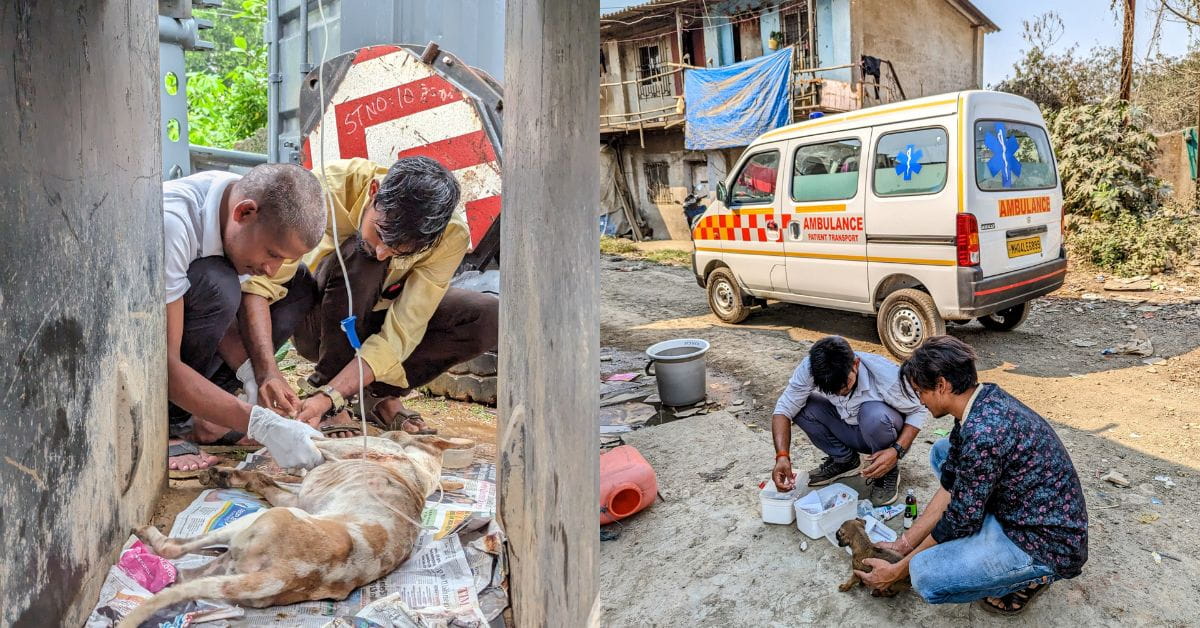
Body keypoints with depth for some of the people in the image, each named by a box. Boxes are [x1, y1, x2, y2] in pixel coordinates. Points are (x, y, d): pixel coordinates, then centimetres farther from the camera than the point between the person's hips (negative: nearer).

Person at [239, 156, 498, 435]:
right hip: (320, 322, -1)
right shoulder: (331, 188, -32)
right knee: (358, 255, -36)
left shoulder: (451, 234, -29)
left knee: (489, 317, -24)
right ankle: (334, 411, -21)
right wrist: (266, 371, -47)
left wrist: (328, 397, -40)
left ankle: (385, 392, -6)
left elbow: (399, 335, -30)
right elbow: (260, 280, -34)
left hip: (385, 315, 2)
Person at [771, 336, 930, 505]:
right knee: (801, 406, -21)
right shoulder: (810, 369, -27)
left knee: (874, 414, -36)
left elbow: (920, 410, -18)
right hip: (848, 430, 3)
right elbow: (784, 409, -22)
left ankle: (888, 471, -6)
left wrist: (897, 451, -32)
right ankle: (844, 460, 4)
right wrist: (782, 456, -35)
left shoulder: (887, 376, -33)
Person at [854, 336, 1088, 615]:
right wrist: (904, 542, 7)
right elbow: (951, 487, 5)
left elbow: (959, 520, -19)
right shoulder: (983, 398, -2)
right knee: (942, 453, 13)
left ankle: (1030, 578, 1)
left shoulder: (983, 433, -30)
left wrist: (899, 569, -6)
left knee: (926, 576, -22)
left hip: (1047, 545, -9)